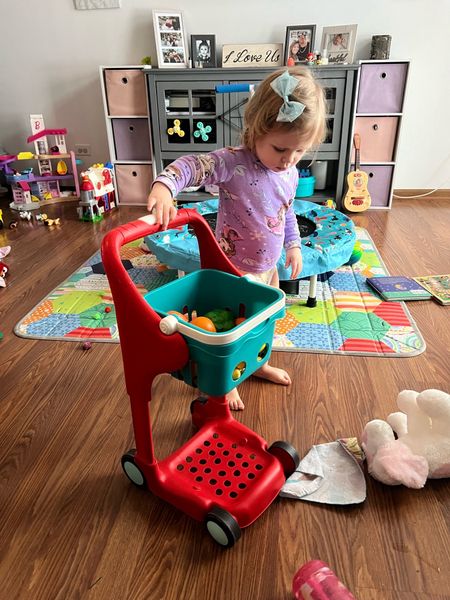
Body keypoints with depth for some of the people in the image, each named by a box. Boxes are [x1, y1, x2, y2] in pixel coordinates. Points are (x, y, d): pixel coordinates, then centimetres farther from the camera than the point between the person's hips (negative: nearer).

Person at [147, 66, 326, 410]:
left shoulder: (290, 174, -1)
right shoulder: (234, 163, -24)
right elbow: (193, 165, -33)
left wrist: (293, 245, 12)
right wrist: (164, 185, -51)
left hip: (269, 266, 7)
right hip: (235, 269, -7)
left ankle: (259, 363, 53)